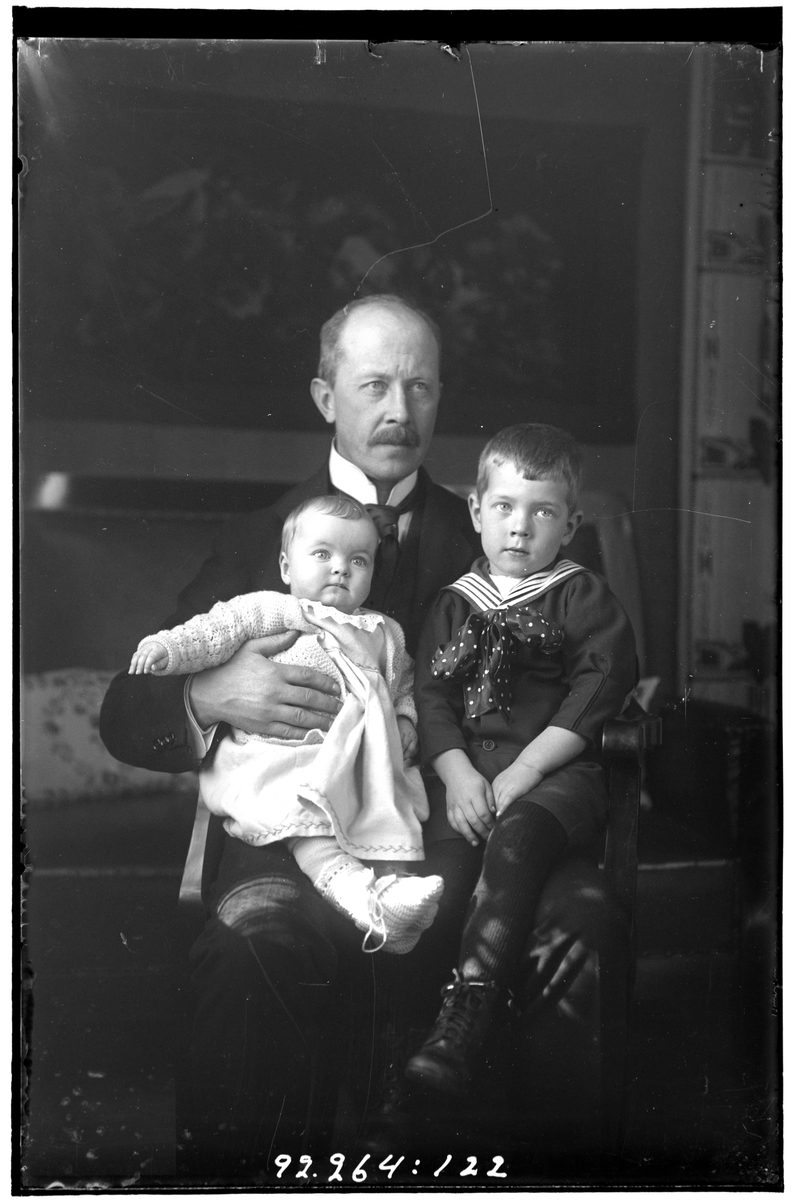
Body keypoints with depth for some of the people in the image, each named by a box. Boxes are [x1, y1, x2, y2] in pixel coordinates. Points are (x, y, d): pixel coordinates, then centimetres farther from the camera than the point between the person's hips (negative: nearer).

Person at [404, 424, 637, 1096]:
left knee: (517, 835, -33)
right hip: (467, 770, 4)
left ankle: (467, 1016, -39)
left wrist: (519, 774, -13)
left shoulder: (586, 600, 8)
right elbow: (431, 698, 9)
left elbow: (593, 699, -4)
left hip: (559, 772, -4)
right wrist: (458, 774, -9)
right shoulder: (455, 604, 18)